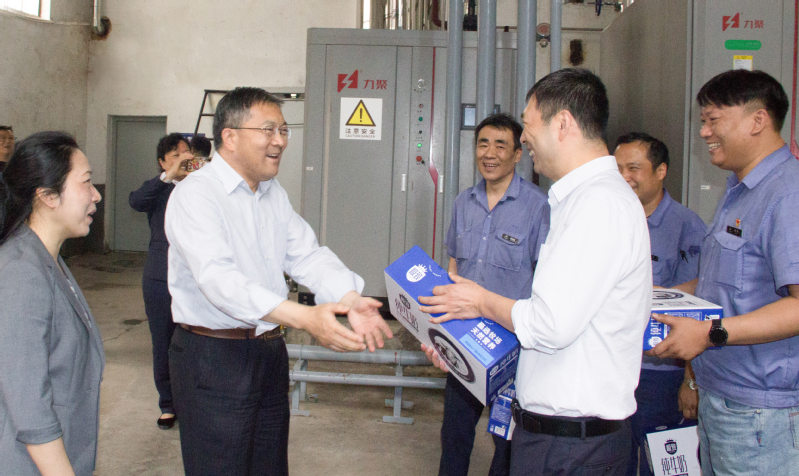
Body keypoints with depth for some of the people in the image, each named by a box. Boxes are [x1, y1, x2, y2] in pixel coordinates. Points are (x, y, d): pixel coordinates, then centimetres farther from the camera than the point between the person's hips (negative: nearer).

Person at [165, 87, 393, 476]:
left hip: (269, 352, 8)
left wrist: (351, 299, -18)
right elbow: (218, 276, -30)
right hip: (213, 358, -8)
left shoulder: (275, 195, 11)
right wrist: (303, 317, -41)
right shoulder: (195, 195, -16)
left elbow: (307, 255, 3)